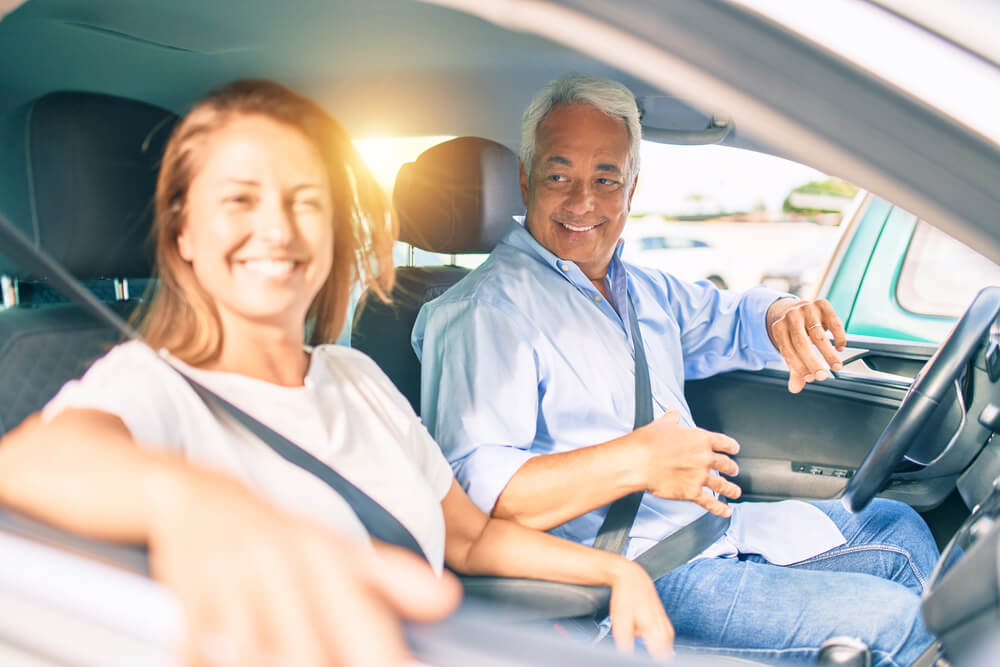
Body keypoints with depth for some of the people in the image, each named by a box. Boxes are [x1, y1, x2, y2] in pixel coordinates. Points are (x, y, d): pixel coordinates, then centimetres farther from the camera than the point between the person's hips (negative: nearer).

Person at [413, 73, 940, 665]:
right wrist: (635, 462, -31)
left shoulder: (640, 286, 13)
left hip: (716, 525, 9)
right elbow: (472, 487, -27)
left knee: (898, 528, 19)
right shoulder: (486, 311, -17)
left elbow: (731, 320, 24)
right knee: (890, 619, -8)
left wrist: (784, 315, -1)